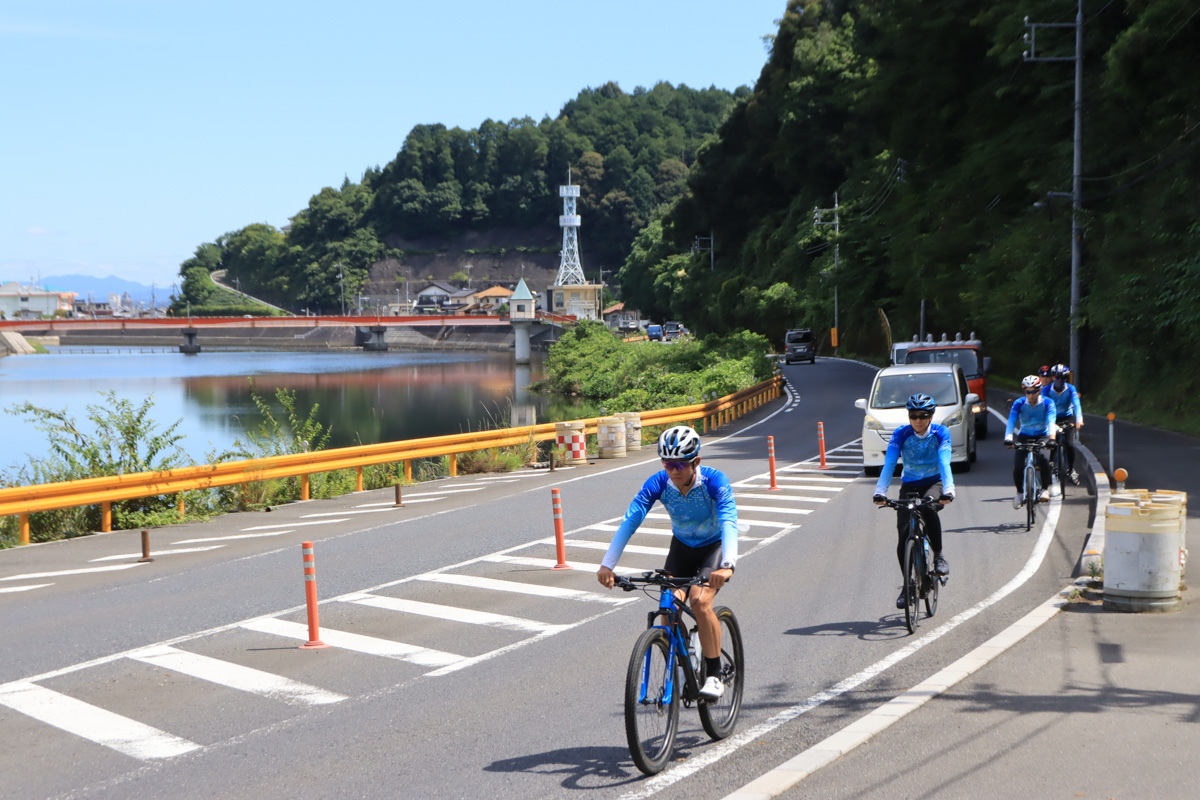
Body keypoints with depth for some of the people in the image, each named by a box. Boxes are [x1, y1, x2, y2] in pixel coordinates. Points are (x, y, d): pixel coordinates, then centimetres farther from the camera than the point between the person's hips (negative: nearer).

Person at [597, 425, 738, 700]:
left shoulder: (715, 481, -29)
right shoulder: (658, 484, -21)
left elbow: (729, 522, -41)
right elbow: (629, 521, -30)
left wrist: (727, 565, -58)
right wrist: (607, 565, -41)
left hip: (714, 546, -3)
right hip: (681, 546, 3)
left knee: (700, 601, -26)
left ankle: (714, 676, -14)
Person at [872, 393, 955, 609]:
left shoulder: (941, 433, -13)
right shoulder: (901, 434, -12)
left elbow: (944, 463, -26)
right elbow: (889, 463, -21)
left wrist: (948, 490, -42)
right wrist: (880, 492, -35)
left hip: (934, 484, -2)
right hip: (909, 486, 2)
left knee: (928, 507, -36)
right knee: (904, 535, -10)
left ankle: (938, 556, -16)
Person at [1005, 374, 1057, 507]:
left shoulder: (1047, 403, -12)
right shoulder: (1019, 403, -11)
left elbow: (1051, 421, -26)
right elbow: (1011, 421, -22)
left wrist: (1052, 437, -45)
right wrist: (1008, 438, -40)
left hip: (1042, 436, -1)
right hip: (1024, 436, 1)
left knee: (1044, 460, -31)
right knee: (1018, 467, -16)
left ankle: (1045, 489, -15)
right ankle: (1019, 493, 9)